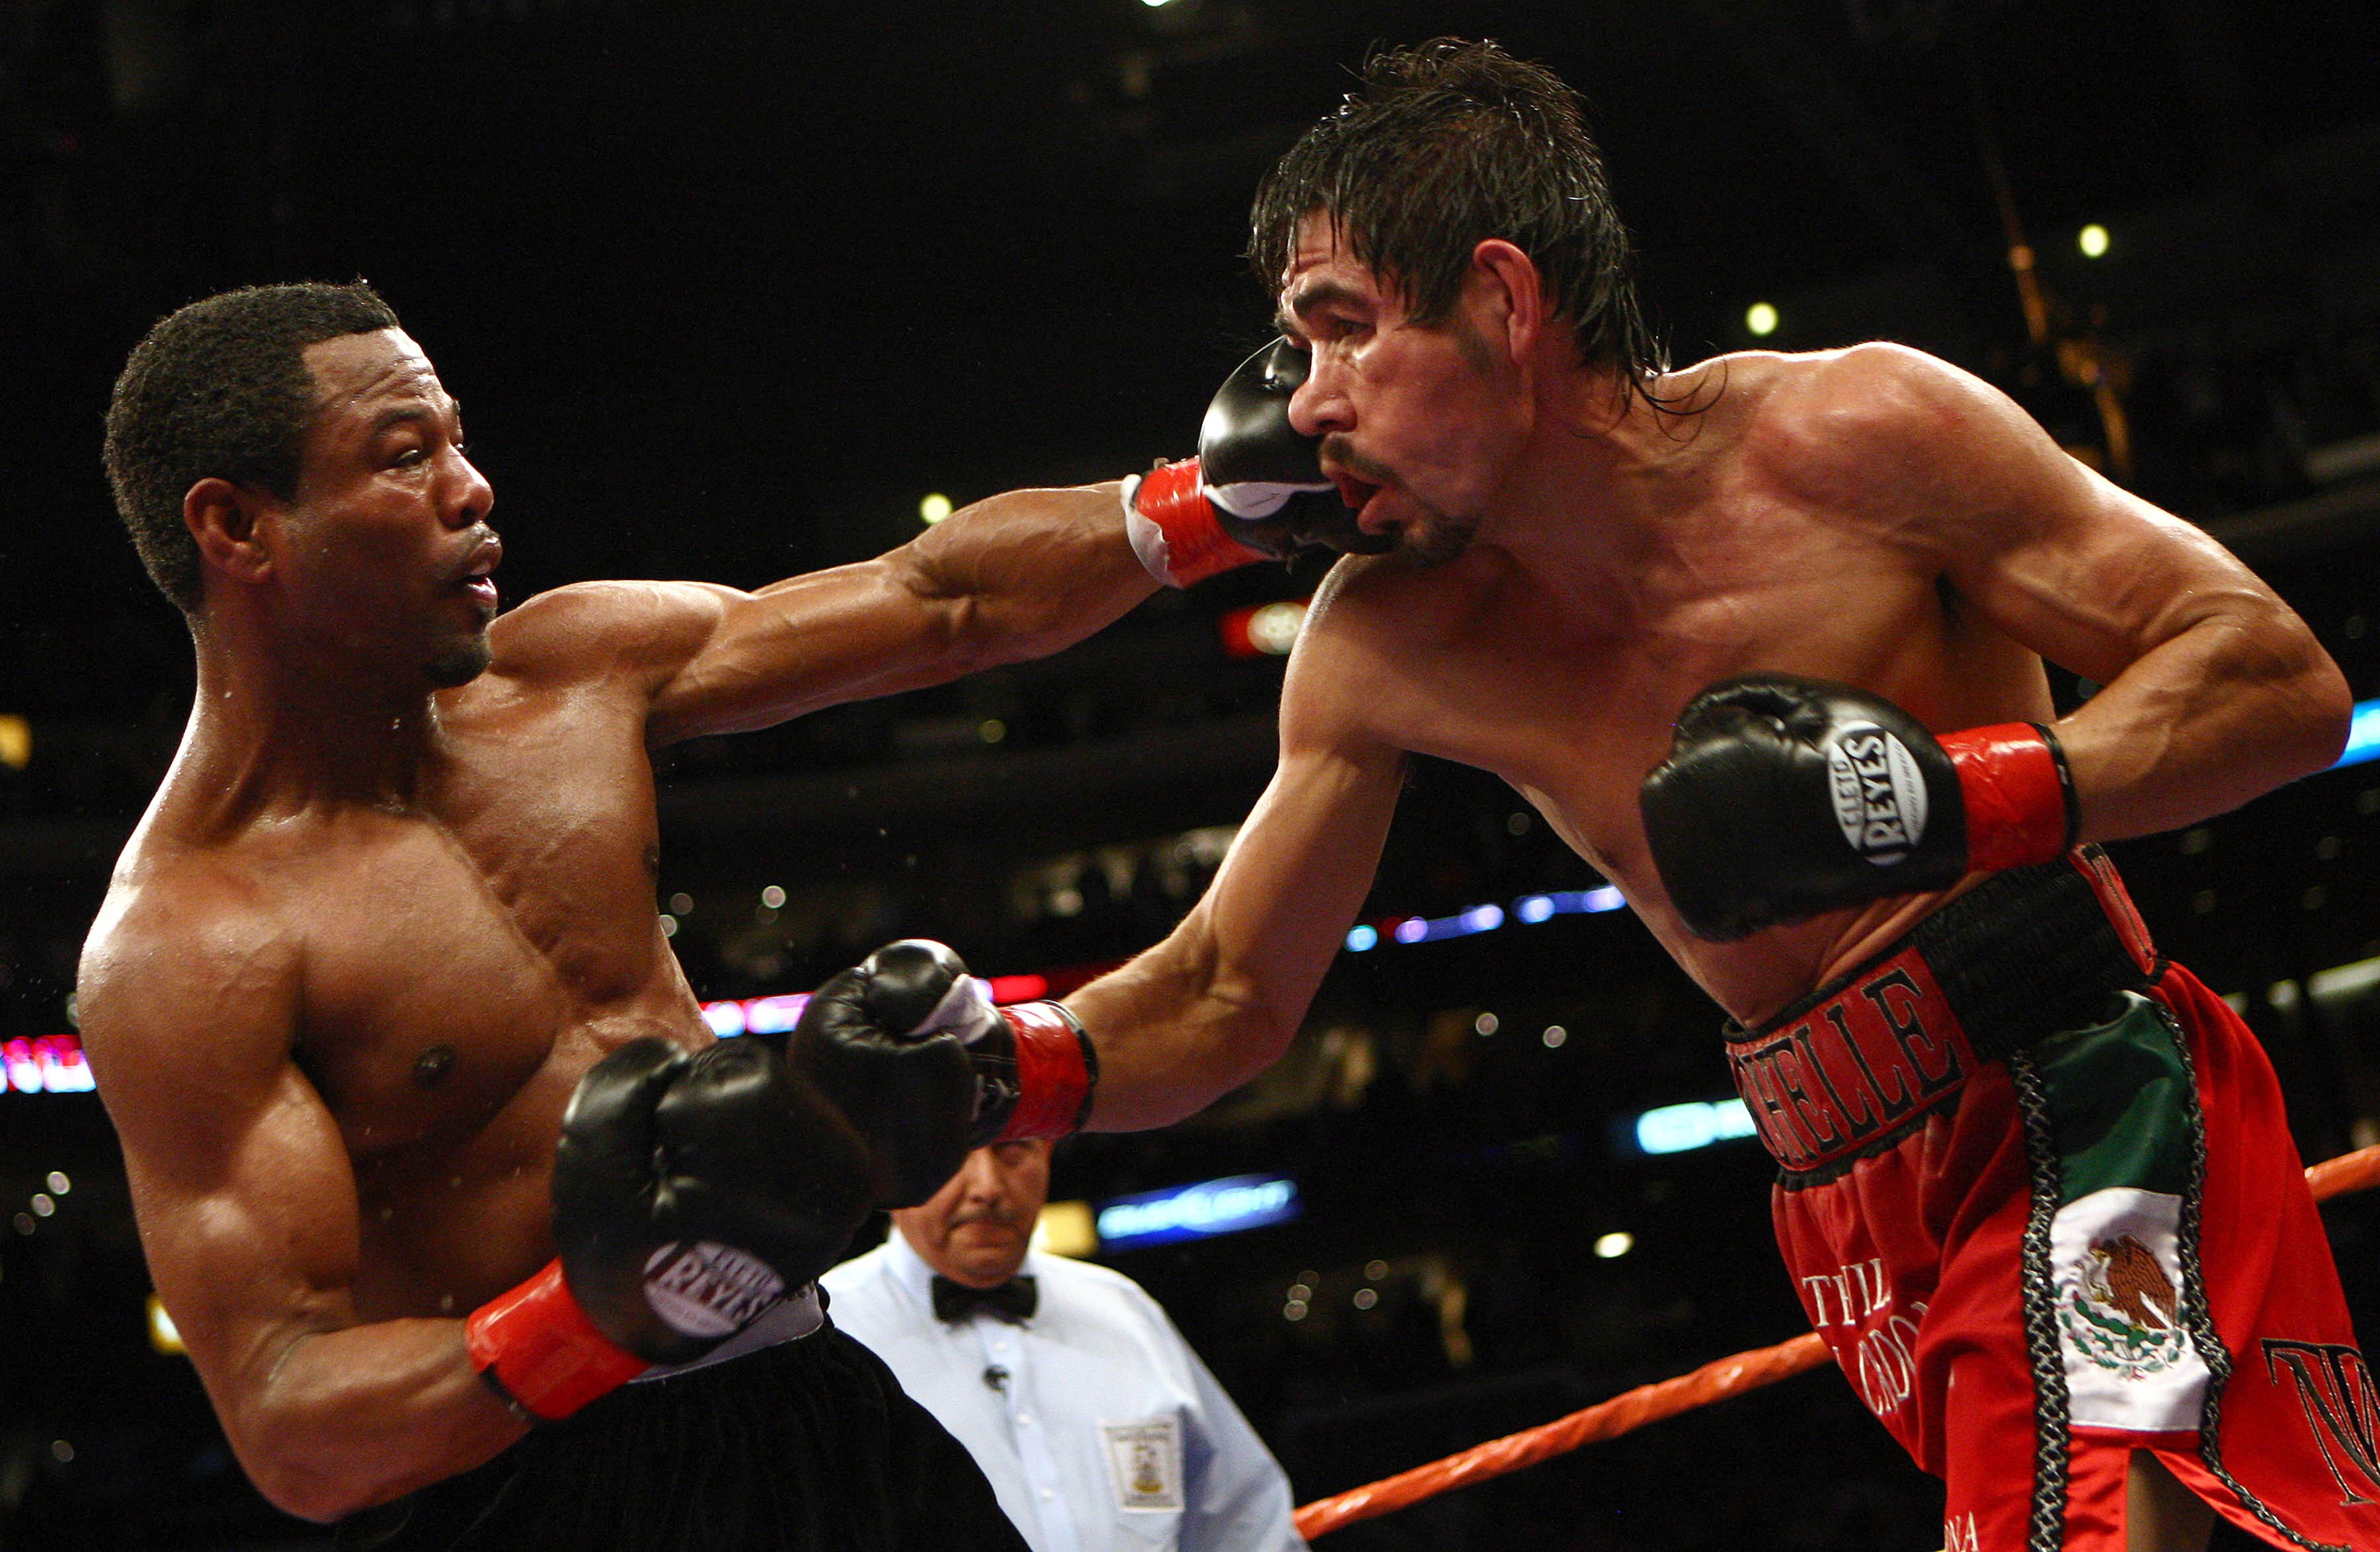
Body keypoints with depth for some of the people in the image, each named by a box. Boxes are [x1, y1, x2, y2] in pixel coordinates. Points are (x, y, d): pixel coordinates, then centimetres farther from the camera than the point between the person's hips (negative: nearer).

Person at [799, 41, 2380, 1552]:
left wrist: (1959, 795, -26)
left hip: (2085, 1103, -5)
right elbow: (1221, 997, 12)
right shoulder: (1386, 650, 3)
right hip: (1856, 1208, 5)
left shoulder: (1847, 435, -12)